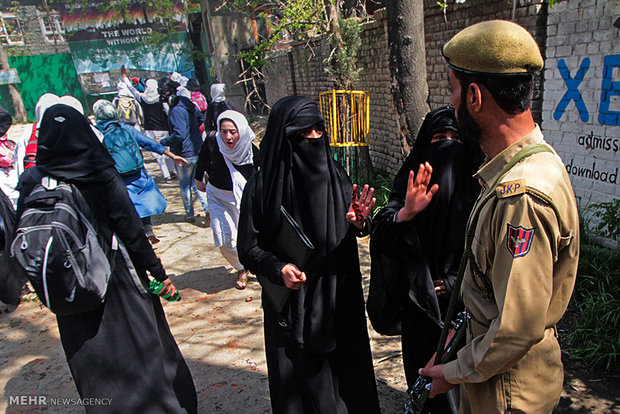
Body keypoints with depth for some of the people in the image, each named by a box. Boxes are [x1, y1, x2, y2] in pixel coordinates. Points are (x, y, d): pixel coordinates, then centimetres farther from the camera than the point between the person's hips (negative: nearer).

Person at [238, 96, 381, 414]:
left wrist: (359, 223, -17)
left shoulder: (335, 175, -1)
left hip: (340, 298, 4)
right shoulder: (262, 186, -12)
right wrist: (278, 268, -25)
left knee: (349, 374, 17)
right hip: (291, 305, -3)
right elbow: (248, 247, -8)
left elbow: (350, 232, 6)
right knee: (301, 379, 11)